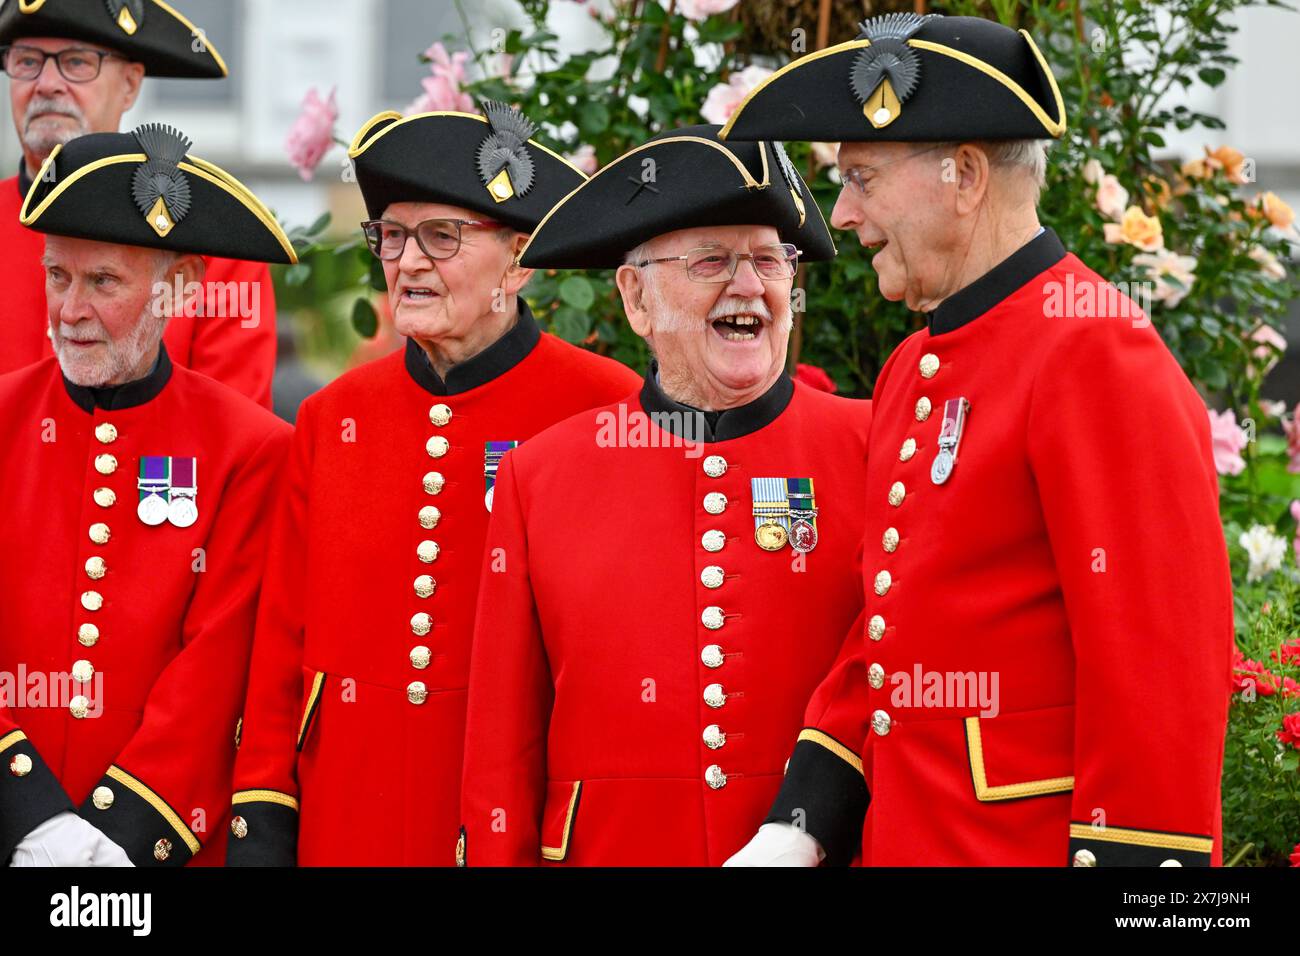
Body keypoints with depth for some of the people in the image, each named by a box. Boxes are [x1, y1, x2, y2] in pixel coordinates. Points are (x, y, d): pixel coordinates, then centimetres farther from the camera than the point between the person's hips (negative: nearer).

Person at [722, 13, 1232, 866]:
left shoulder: (1096, 356, -16)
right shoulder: (915, 369, 13)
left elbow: (1165, 664, -19)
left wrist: (1124, 858, -20)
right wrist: (797, 831, 7)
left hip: (1038, 844, -8)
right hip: (905, 841, 9)